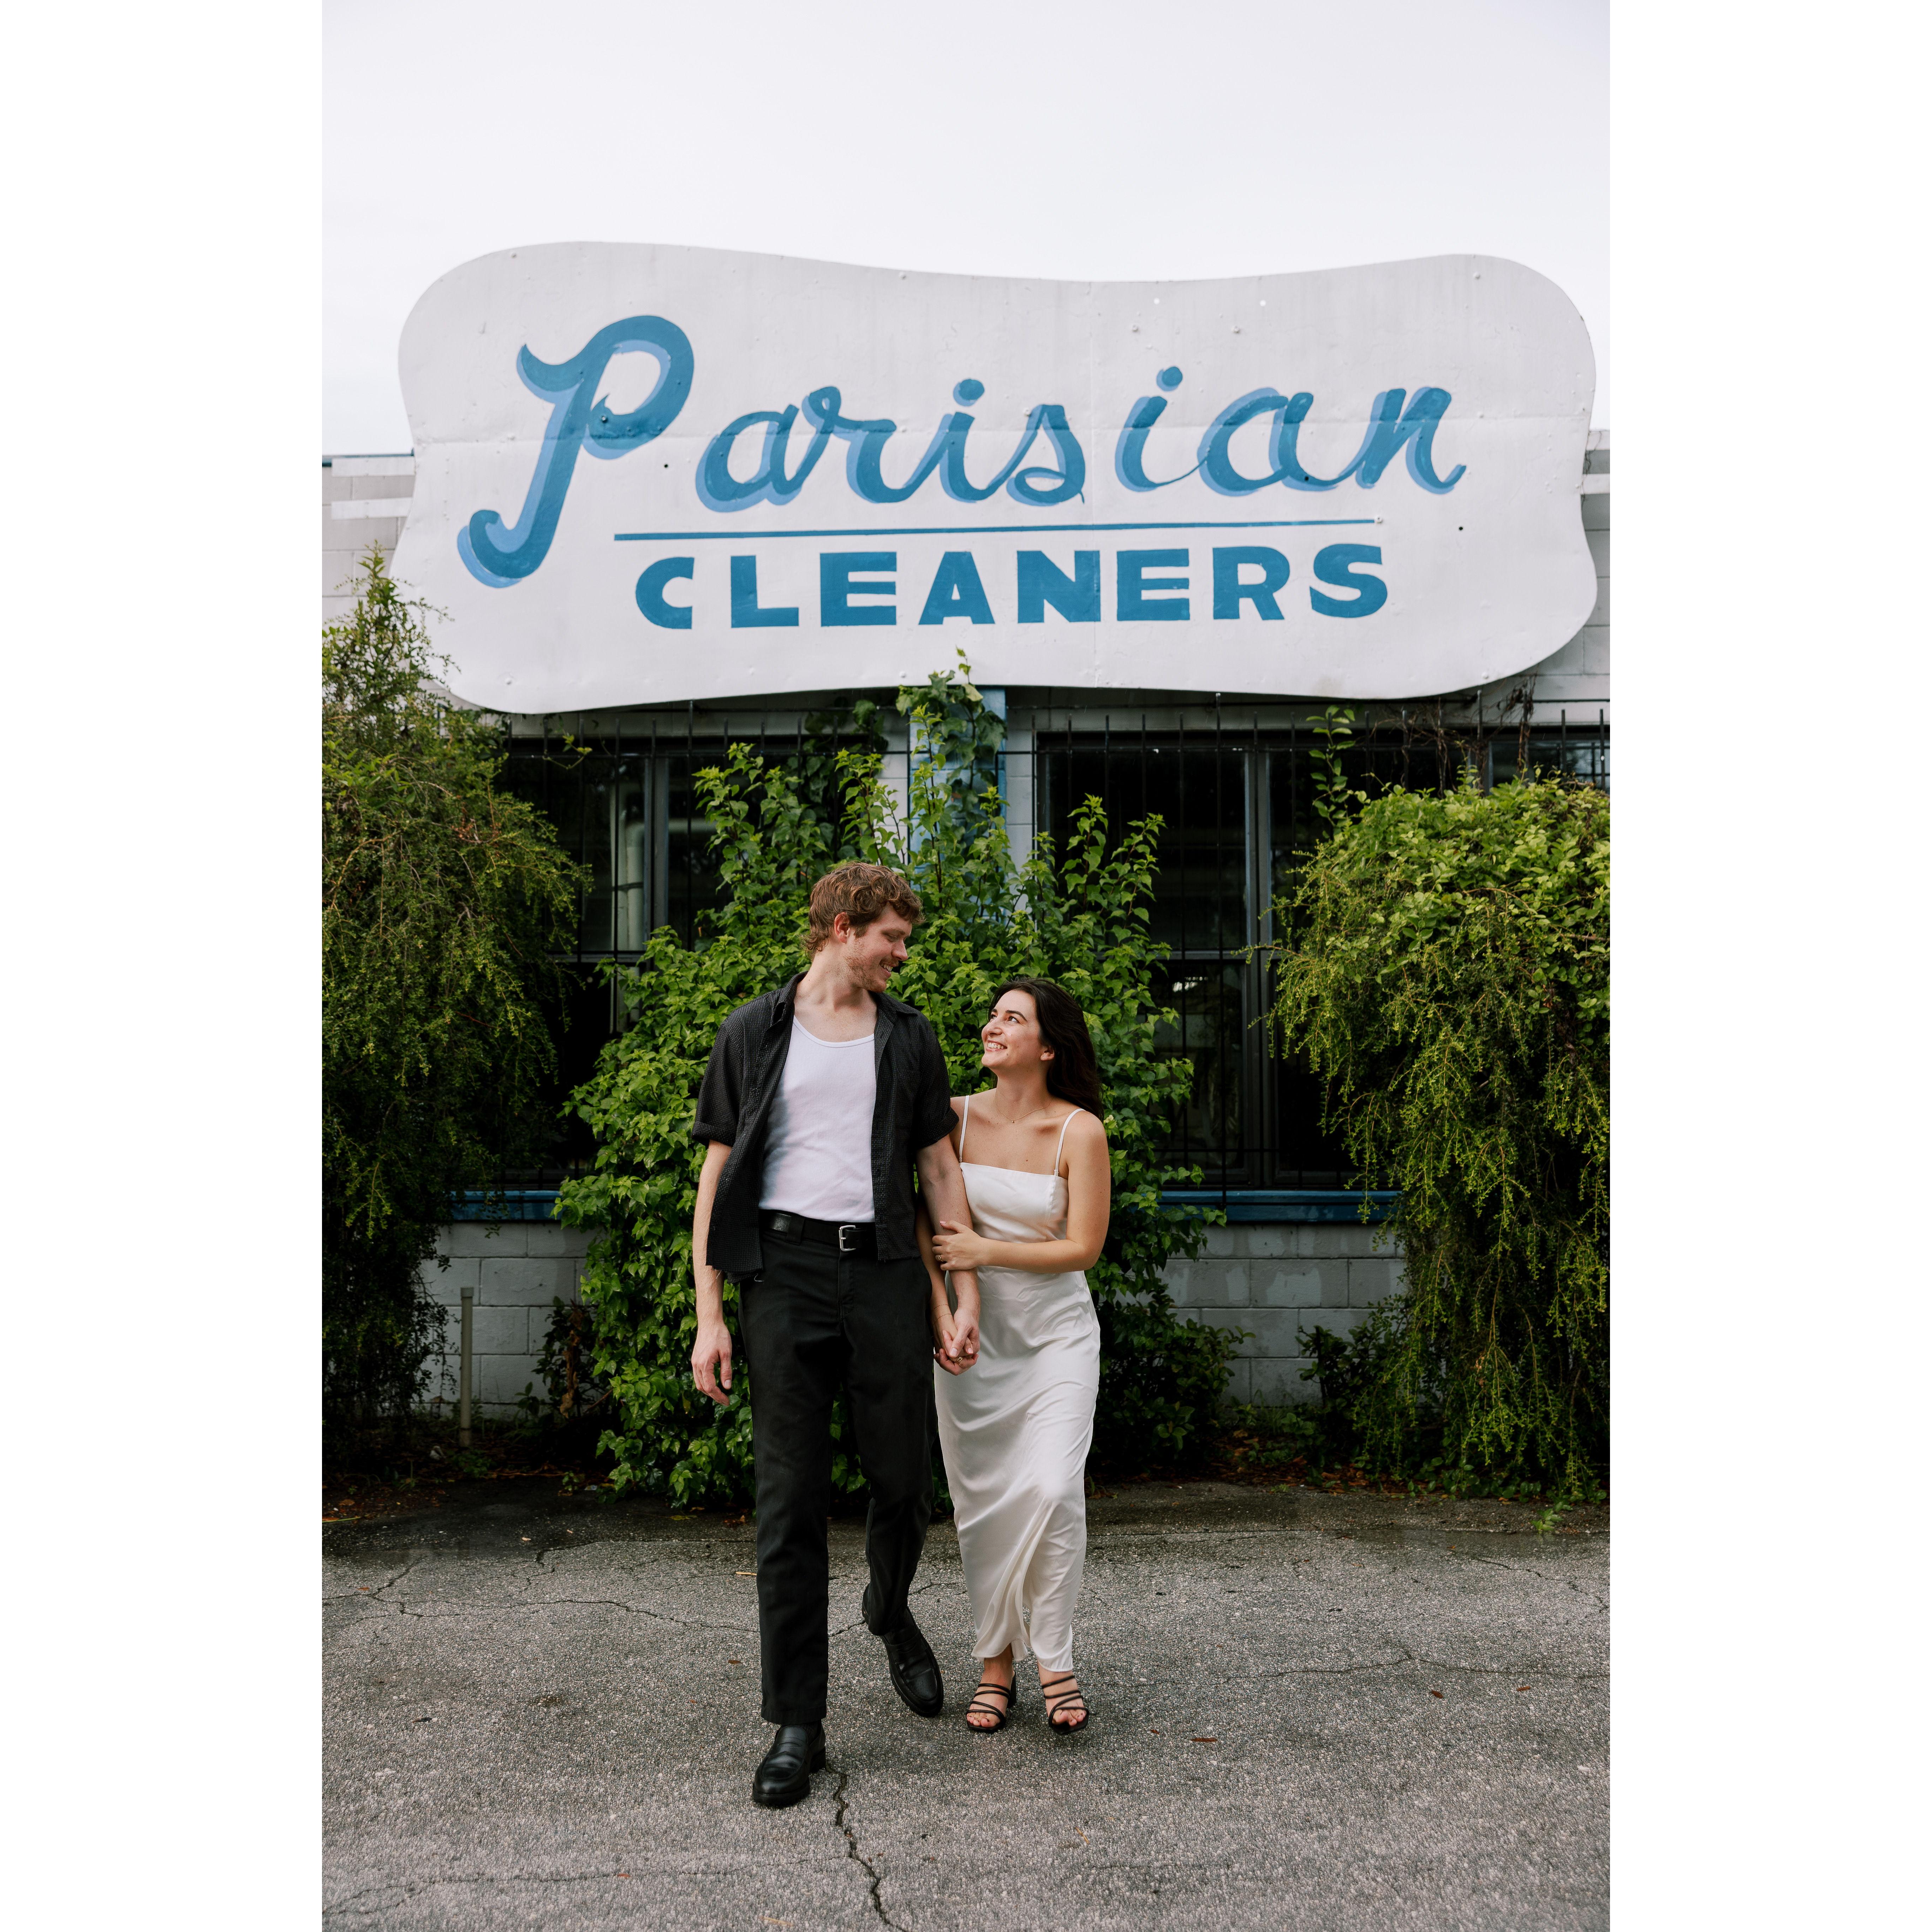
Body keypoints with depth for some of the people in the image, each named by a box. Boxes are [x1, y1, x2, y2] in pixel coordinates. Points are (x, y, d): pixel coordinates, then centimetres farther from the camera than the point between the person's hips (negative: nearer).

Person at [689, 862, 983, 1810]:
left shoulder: (909, 1037, 13)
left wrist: (966, 1298, 7)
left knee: (905, 1483, 7)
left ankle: (890, 1615, 39)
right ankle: (796, 1723, 8)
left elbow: (940, 1168, 14)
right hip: (785, 1269, -2)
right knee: (790, 1499, -1)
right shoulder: (754, 1032, 7)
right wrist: (709, 1317, -3)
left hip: (884, 1271, 2)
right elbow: (720, 1171, 4)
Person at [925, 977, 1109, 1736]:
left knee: (1053, 1490, -14)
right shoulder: (955, 1117, -2)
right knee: (982, 1500, 4)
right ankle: (995, 1663, 19)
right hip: (976, 1332, 2)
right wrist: (943, 1313, -9)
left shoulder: (1079, 1131, -10)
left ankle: (1055, 1661, 4)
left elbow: (1083, 1247, -9)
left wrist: (985, 1252, -14)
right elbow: (928, 1227, 3)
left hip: (1056, 1331, -2)